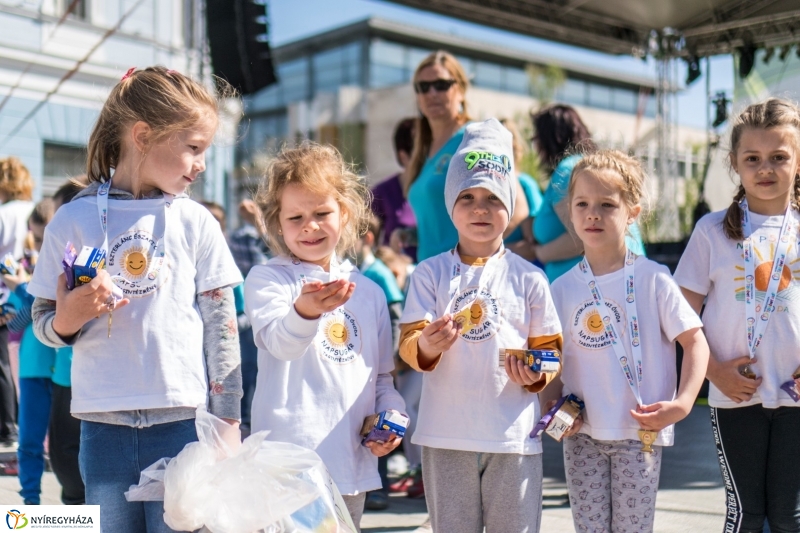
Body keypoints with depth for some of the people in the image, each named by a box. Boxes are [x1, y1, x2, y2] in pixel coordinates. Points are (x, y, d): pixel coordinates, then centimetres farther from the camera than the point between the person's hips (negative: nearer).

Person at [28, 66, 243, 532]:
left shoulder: (196, 223, 2)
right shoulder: (74, 221, 2)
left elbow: (222, 326, 3)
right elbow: (43, 324, 8)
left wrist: (227, 423, 1)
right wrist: (66, 319, -15)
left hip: (183, 422, 0)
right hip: (103, 427, 1)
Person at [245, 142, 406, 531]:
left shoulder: (368, 291, 11)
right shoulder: (267, 279, -4)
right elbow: (279, 342, -23)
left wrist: (390, 415, 1)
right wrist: (306, 310, -43)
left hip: (353, 461, 5)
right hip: (288, 462, -5)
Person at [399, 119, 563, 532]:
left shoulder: (527, 277, 3)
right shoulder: (430, 273, 2)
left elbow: (549, 346, 6)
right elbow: (408, 341, -4)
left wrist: (536, 375, -15)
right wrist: (427, 346, -27)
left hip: (513, 436, 0)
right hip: (446, 436, 0)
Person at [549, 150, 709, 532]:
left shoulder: (653, 279, -7)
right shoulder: (563, 288, 0)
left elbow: (696, 343, -5)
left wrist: (682, 404, -15)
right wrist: (553, 408, -9)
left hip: (641, 432, -2)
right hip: (582, 434, 2)